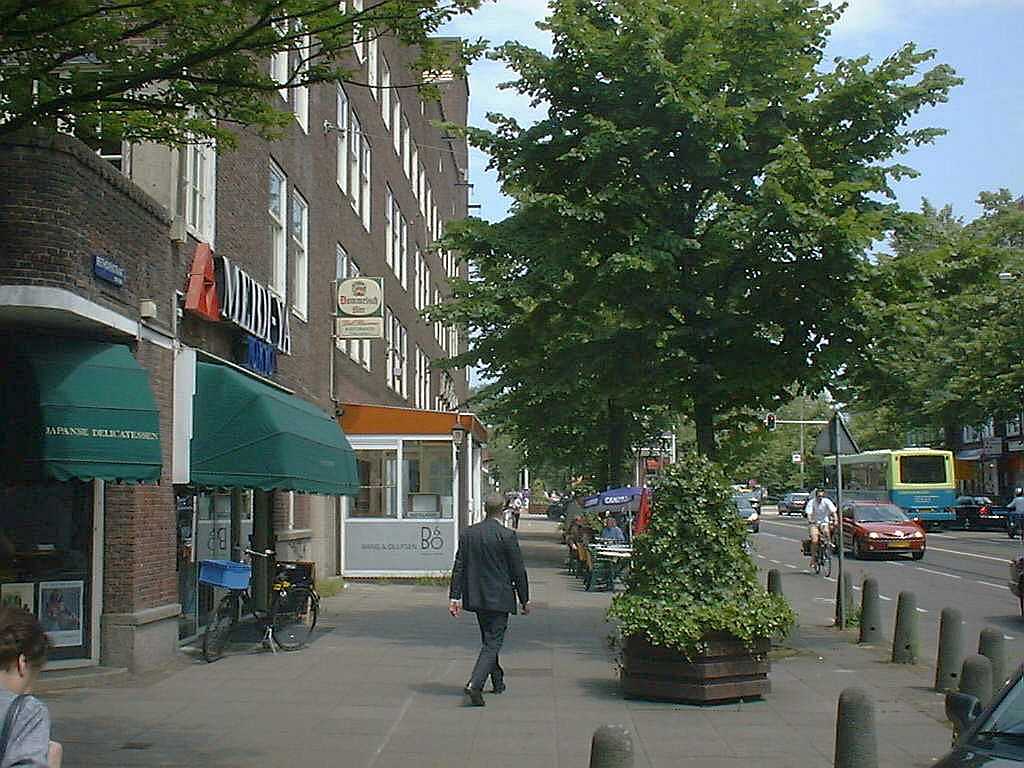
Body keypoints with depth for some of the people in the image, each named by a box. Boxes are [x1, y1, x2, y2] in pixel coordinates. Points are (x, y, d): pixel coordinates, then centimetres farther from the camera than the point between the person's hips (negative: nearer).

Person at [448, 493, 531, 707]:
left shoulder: (467, 534, 0)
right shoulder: (507, 536, -13)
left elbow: (459, 567, 2)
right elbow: (518, 571, -9)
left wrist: (455, 597, 5)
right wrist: (524, 599, 1)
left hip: (476, 597, 5)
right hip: (499, 598, -5)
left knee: (489, 639, 21)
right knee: (492, 643, -3)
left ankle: (497, 680, 35)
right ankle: (474, 684, -18)